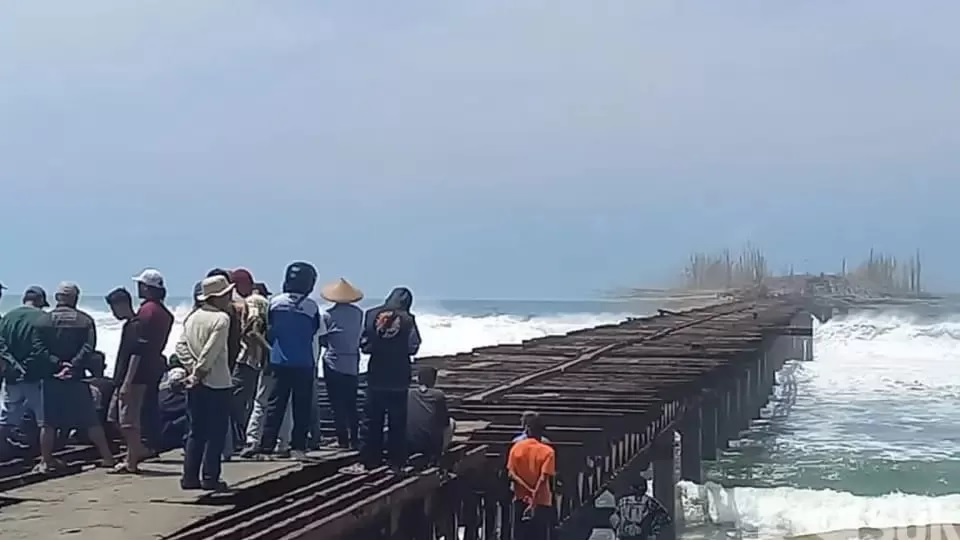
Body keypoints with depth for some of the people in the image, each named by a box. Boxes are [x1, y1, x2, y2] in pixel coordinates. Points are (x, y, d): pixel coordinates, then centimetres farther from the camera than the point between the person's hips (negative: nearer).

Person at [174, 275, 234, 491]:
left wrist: (193, 367, 0)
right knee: (216, 433, 1)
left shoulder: (192, 317, 10)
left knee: (196, 432, 11)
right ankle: (210, 478, 1)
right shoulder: (221, 319, -12)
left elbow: (181, 346, 5)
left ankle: (190, 477, 11)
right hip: (217, 383, -7)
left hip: (195, 384, 7)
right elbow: (211, 351, -19)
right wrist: (200, 371, -10)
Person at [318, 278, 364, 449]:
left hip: (333, 363, -3)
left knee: (337, 404, 2)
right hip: (352, 364, 3)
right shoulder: (358, 313, -2)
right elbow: (360, 337, 5)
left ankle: (342, 439, -1)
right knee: (351, 404, 12)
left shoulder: (329, 314, -10)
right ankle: (354, 439, 9)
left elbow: (322, 339, -3)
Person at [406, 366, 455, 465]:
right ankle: (435, 455, 15)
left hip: (408, 445, 3)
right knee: (451, 422, 22)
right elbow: (445, 422, 2)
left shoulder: (408, 394, 0)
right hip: (432, 445, -3)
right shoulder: (439, 395, -6)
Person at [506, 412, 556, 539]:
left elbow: (511, 474, -10)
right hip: (541, 502, -2)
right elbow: (543, 478, -19)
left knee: (520, 537, 9)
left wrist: (528, 490, -14)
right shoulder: (547, 451, -10)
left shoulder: (516, 447, -2)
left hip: (521, 500, 3)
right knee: (539, 537, 5)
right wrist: (534, 499, -20)